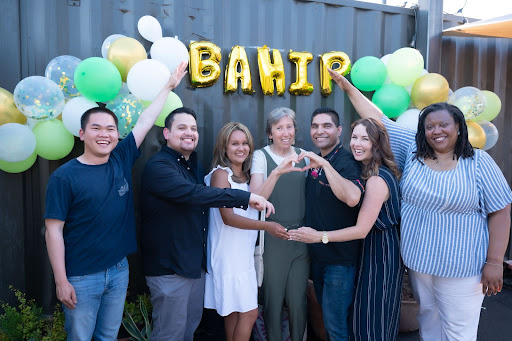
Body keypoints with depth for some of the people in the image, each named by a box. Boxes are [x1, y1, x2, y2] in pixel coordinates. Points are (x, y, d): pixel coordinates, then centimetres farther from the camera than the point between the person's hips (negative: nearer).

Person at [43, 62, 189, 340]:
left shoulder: (122, 159, 0)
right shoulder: (64, 176, -12)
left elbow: (144, 122, 6)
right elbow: (54, 229, -11)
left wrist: (168, 87, 14)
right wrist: (61, 281, -12)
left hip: (119, 270, 4)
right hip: (81, 277, -4)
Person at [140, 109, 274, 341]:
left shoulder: (194, 166, 12)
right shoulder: (158, 166, -18)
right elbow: (193, 194, -33)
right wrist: (245, 197, -33)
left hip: (196, 262, 8)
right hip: (169, 267, -8)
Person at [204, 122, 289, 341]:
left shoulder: (247, 175, 11)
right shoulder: (220, 174, -10)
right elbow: (228, 217, -18)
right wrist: (266, 226, -24)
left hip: (245, 253, 7)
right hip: (229, 255, -7)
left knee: (235, 311, 13)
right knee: (249, 312, -5)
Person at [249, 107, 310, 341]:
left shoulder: (303, 156, 7)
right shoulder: (261, 156, -5)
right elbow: (256, 198, -20)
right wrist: (277, 172, -32)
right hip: (273, 238, -3)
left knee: (298, 300, 10)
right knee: (273, 298, 8)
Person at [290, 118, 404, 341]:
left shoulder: (377, 180, -24)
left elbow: (361, 229, -25)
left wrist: (319, 236, -21)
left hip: (381, 252, -9)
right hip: (374, 248, 9)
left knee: (373, 317, 7)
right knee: (368, 312, 23)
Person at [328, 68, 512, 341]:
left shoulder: (478, 162, -8)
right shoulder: (412, 150, 0)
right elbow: (378, 120, 2)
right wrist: (348, 88, 3)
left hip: (460, 267, -3)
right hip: (418, 260, 4)